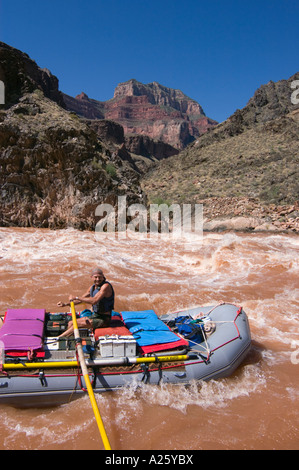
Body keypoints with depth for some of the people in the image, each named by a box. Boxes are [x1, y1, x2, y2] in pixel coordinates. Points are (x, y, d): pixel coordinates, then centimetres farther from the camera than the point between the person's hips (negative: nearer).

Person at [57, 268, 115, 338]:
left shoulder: (106, 286, -19)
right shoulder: (92, 287, 8)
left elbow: (94, 301, -30)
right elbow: (81, 299, 19)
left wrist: (76, 298, -22)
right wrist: (66, 304, 8)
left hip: (103, 320, -9)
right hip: (94, 316, 9)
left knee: (77, 324, -18)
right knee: (70, 323, 6)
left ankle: (58, 338, -3)